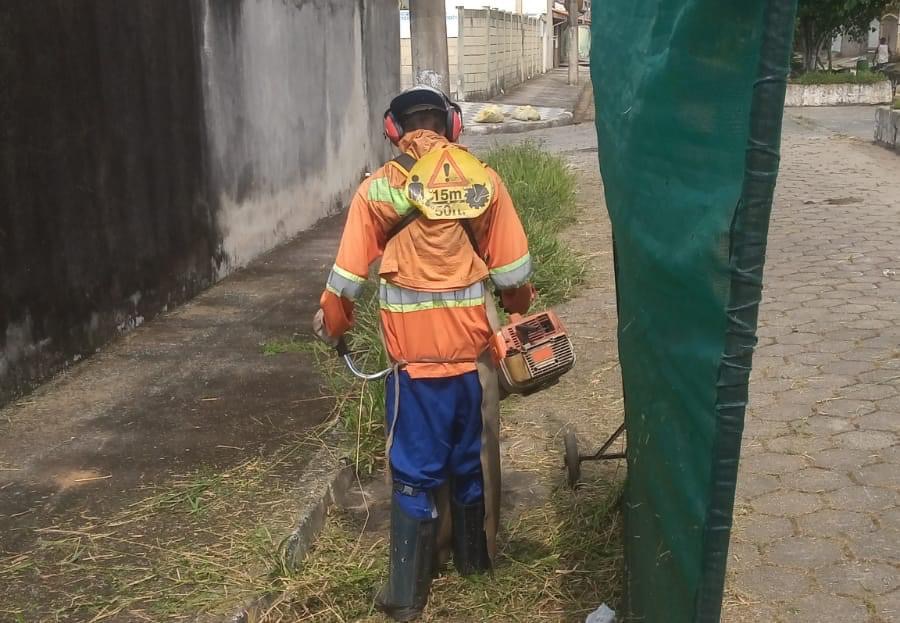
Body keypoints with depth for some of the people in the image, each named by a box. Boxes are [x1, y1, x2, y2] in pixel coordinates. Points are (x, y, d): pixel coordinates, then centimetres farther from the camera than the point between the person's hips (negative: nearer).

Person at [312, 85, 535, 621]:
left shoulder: (379, 188, -7)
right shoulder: (485, 181, -2)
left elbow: (349, 275, -3)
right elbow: (512, 268, 2)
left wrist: (332, 325, 15)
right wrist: (522, 309, 22)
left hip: (416, 354, -2)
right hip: (474, 346, 2)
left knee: (416, 472, 7)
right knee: (473, 456, 20)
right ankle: (475, 557, 38)